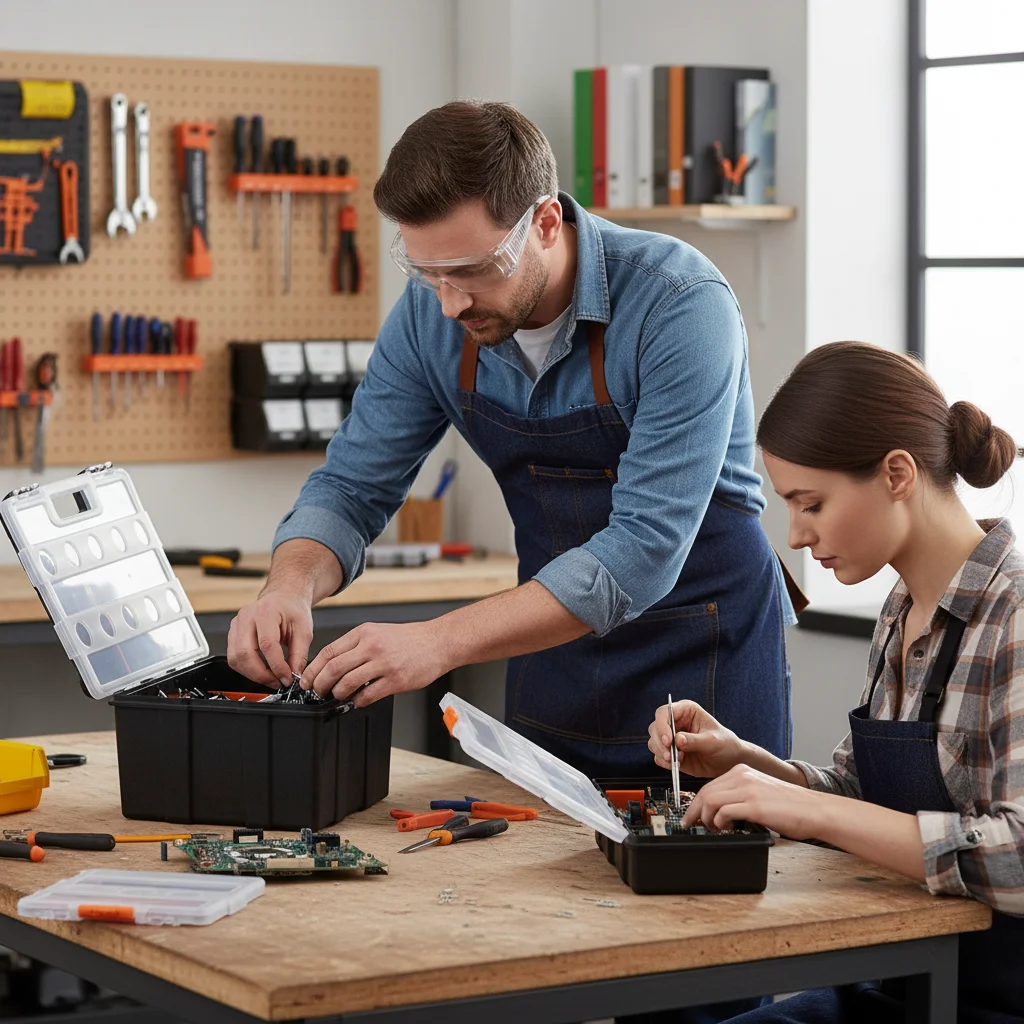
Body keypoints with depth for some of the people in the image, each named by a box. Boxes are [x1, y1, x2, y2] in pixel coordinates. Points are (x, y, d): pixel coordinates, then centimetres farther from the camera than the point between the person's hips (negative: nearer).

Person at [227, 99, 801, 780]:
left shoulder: (680, 304, -26)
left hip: (706, 659, -4)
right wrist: (292, 586, -23)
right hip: (557, 647, 5)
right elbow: (352, 488, -1)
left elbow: (645, 548, -32)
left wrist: (441, 641, -38)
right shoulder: (431, 316, -9)